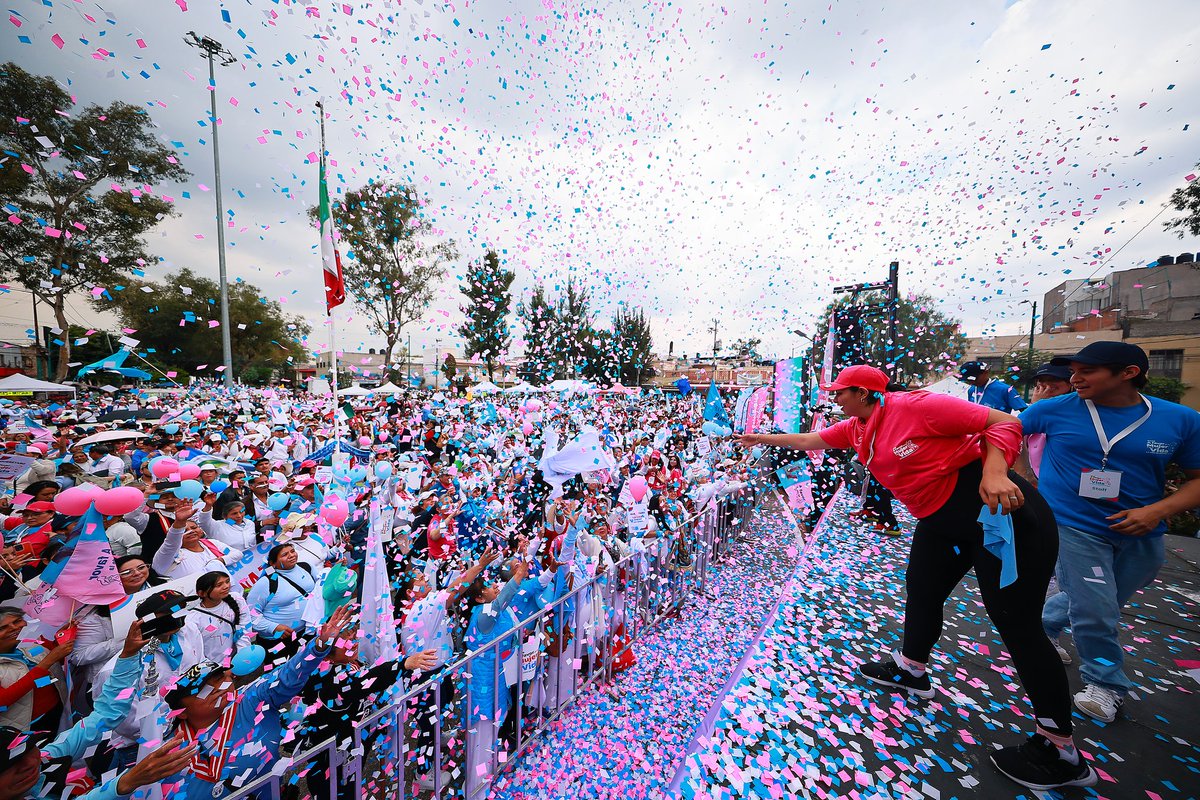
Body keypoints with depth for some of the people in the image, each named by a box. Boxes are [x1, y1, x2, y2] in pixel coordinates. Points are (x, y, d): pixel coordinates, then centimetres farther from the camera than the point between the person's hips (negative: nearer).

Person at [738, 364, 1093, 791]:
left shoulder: (912, 406, -20)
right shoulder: (857, 428, 4)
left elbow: (1004, 422, -16)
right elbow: (811, 440, 15)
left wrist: (994, 473, -31)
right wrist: (763, 438, 17)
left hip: (999, 508, -9)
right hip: (942, 521, 9)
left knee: (1016, 622, -1)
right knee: (921, 590, 19)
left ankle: (1060, 751, 16)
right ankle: (910, 670, 40)